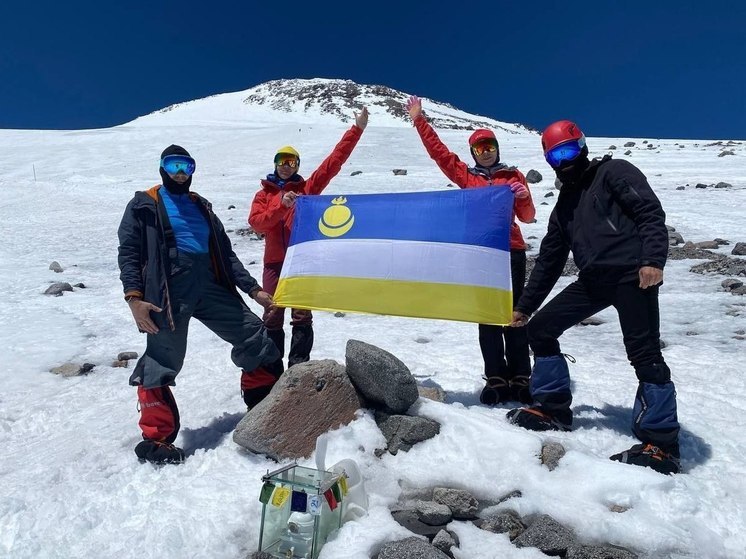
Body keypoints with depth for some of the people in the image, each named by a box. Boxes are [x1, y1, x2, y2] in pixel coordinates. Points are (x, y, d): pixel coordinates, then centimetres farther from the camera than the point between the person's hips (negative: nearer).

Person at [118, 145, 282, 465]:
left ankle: (266, 407, 22)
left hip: (211, 286, 6)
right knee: (163, 360, -10)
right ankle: (155, 439, 6)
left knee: (254, 336, 5)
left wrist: (252, 288, 15)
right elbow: (129, 252, 0)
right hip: (170, 289, -5)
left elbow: (225, 253, 22)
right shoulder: (145, 206, 9)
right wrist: (134, 296, -15)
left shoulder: (200, 207, 24)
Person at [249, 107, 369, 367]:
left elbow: (334, 161, 4)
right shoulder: (264, 194, 14)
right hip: (275, 262, 1)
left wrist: (357, 129, 0)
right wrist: (282, 205, -14)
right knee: (272, 315, 4)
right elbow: (256, 222, -2)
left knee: (302, 315, 0)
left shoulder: (307, 188, 10)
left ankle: (299, 366, 5)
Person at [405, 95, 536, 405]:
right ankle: (496, 379, 7)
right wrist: (419, 120, 11)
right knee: (488, 316, 2)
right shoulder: (466, 176, 12)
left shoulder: (513, 176, 10)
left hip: (511, 251, -1)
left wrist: (523, 197, -11)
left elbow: (527, 216, 8)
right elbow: (438, 151, 12)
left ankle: (520, 379, 4)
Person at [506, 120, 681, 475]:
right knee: (540, 328, 3)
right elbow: (549, 259, 25)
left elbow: (651, 213, -6)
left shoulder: (613, 172, 7)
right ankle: (552, 408, 14)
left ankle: (660, 444, -1)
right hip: (594, 280, 7)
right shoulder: (565, 202, 24)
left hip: (632, 275, -7)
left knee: (644, 354, -11)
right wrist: (525, 305, 24)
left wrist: (652, 260, -22)